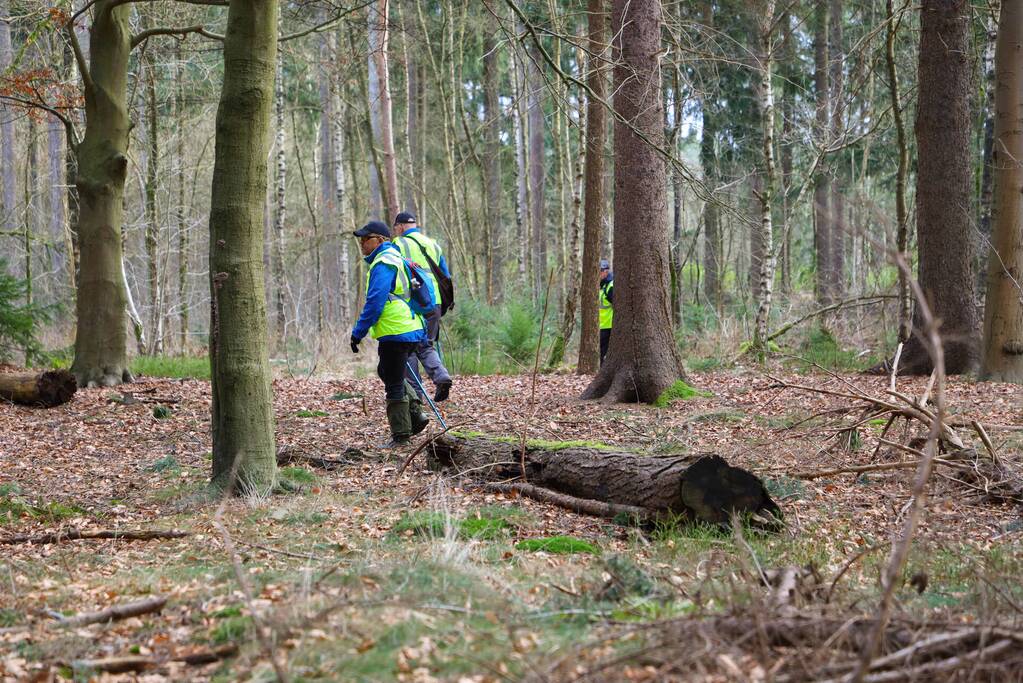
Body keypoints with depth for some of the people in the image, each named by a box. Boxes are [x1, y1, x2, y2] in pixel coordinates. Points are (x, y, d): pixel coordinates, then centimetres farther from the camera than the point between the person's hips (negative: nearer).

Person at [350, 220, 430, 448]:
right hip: (411, 330, 11)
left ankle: (401, 435, 5)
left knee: (394, 385, -2)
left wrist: (358, 333, -16)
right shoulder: (394, 258, 17)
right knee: (385, 372, 24)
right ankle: (416, 414, 16)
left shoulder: (383, 264, -15)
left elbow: (374, 303, -22)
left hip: (395, 333, -11)